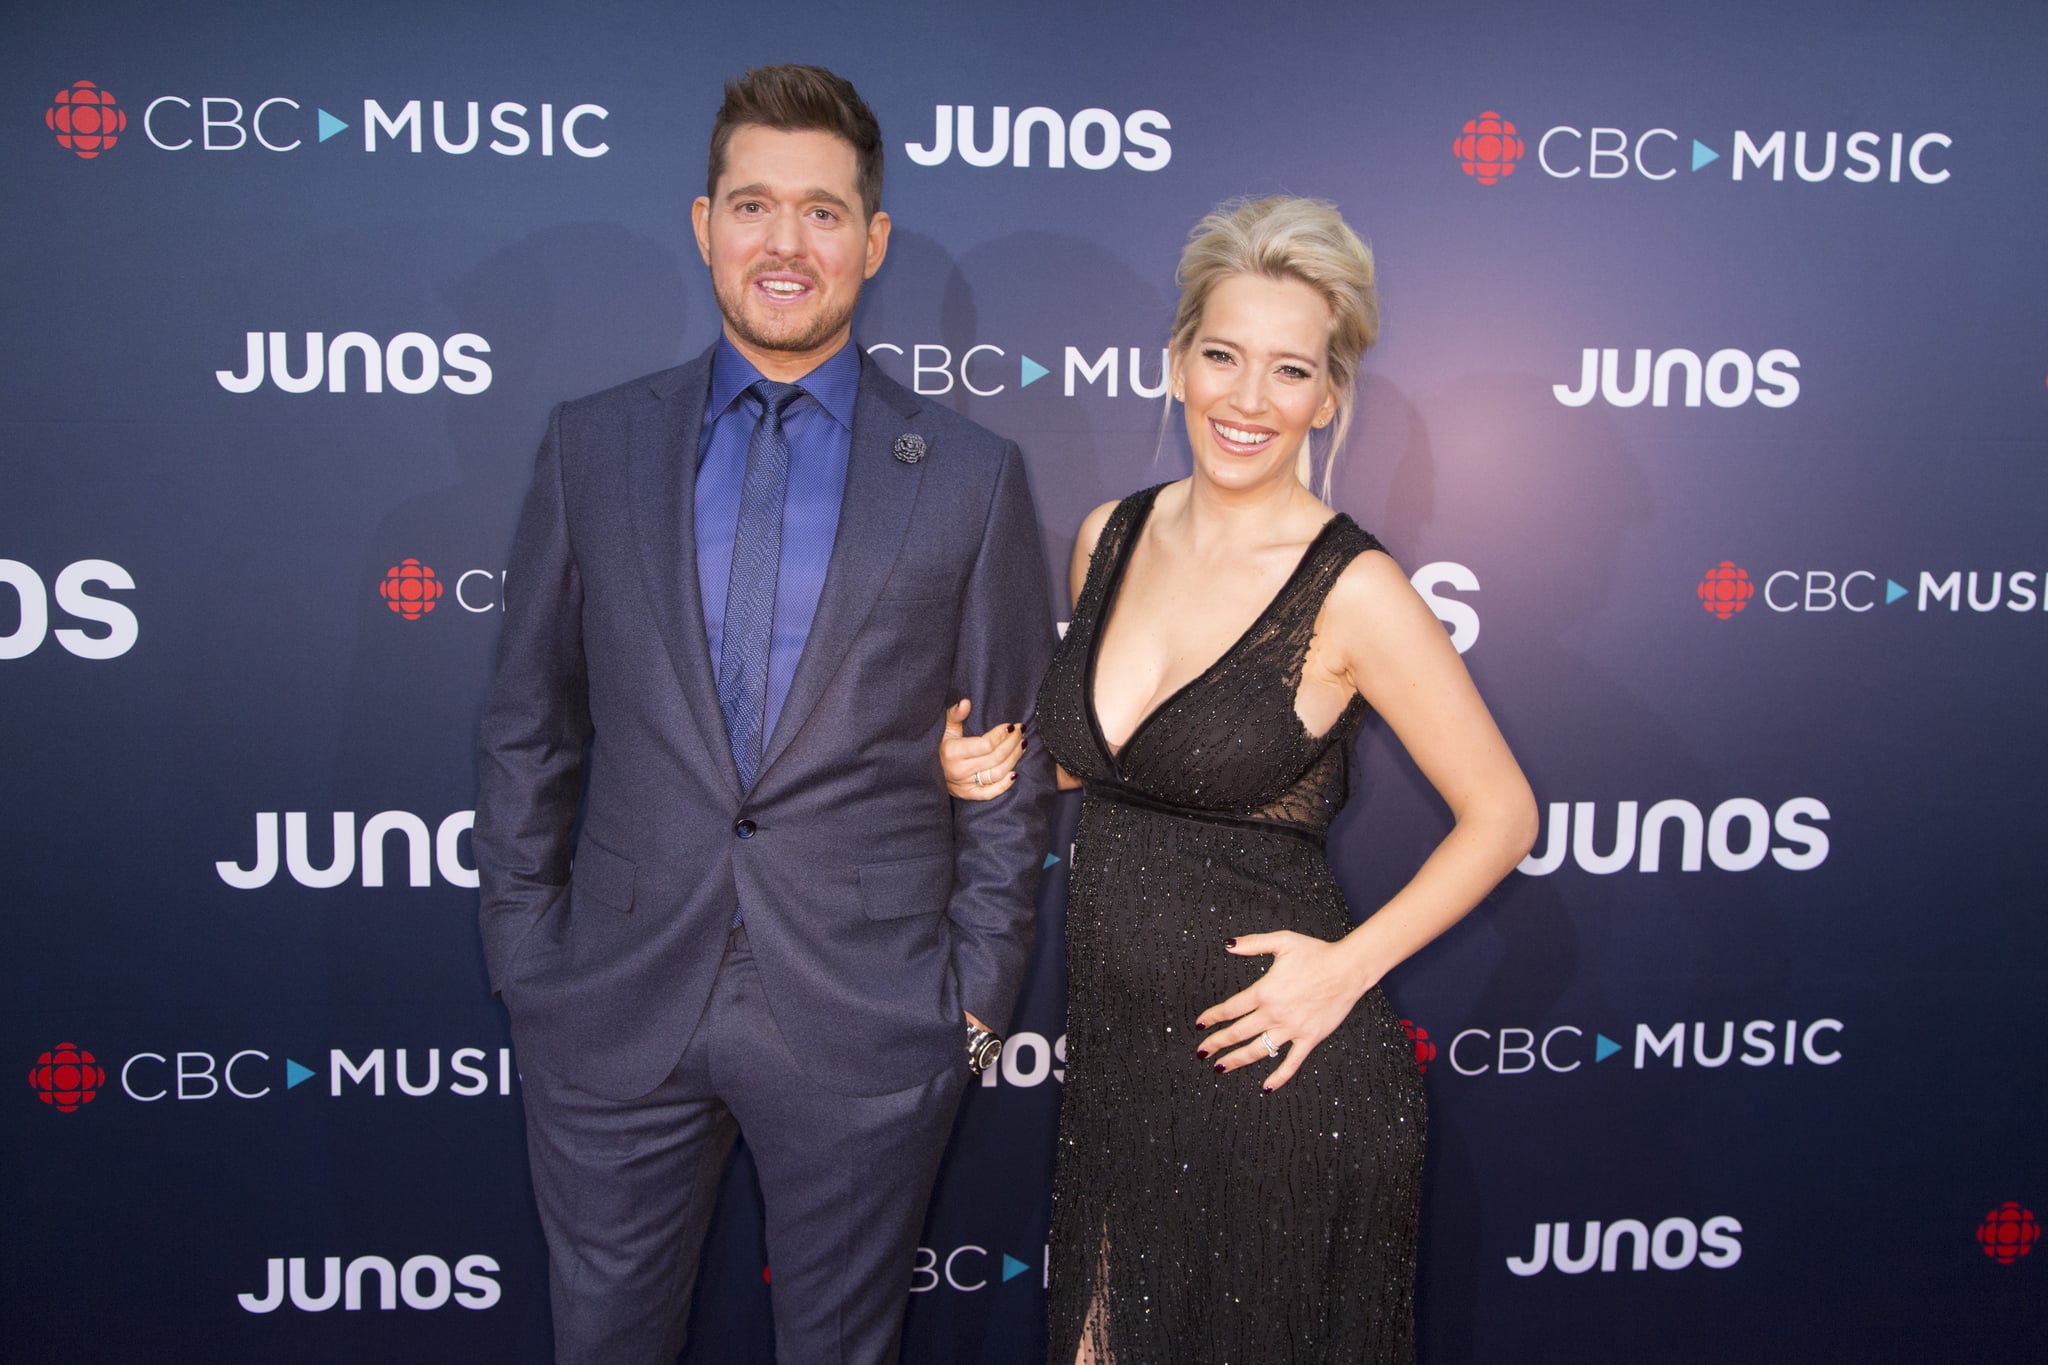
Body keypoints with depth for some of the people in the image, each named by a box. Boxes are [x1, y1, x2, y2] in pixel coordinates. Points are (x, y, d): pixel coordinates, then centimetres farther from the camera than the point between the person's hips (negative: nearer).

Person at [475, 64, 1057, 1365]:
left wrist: (979, 988, -1)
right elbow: (530, 722, 7)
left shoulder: (972, 474, -3)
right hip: (614, 1007, 2)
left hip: (866, 1017, -1)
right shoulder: (592, 444, 2)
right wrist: (520, 948, 4)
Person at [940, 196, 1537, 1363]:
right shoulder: (1112, 535, 2)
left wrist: (1349, 965, -15)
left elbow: (1503, 814, -7)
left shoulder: (1352, 588, -15)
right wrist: (1005, 772, -2)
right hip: (1115, 1063, 5)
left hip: (1275, 1077, -5)